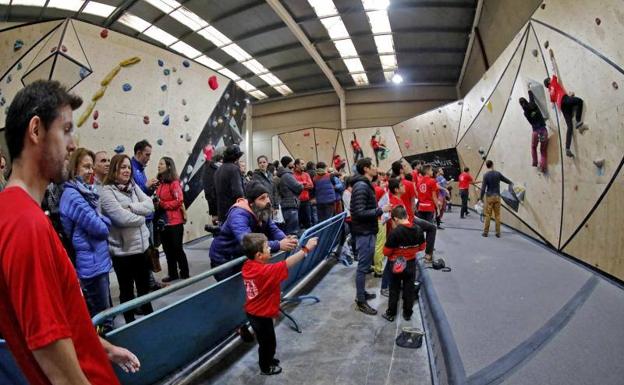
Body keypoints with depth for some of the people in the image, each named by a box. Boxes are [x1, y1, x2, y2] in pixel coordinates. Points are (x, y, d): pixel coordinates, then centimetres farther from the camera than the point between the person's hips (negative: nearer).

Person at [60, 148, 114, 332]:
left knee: (105, 312, 21)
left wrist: (101, 221, -2)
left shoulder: (84, 191, 10)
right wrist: (105, 222, 0)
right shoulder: (72, 195, -17)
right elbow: (99, 227, -19)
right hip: (91, 263, -9)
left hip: (98, 260, 9)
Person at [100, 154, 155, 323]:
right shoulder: (107, 191, -12)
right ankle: (130, 321, 29)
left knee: (144, 286, 21)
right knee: (127, 289, 12)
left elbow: (149, 206, -2)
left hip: (142, 245, 6)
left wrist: (130, 206, -14)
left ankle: (149, 315, 38)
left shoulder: (133, 186, 8)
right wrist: (140, 215, -7)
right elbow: (122, 218, -22)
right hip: (122, 249, -6)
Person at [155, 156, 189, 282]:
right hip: (163, 222, 7)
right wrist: (155, 203, -2)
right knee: (168, 250, 13)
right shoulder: (159, 183, 10)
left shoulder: (174, 182, -11)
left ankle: (185, 274, 16)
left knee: (177, 249, 3)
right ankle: (173, 274, 25)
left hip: (175, 222, -7)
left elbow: (179, 201, -17)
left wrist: (161, 204, -17)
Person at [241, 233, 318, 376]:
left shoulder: (248, 266, -11)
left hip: (252, 312, 8)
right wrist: (306, 249, -34)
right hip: (261, 315, -8)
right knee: (268, 342, 20)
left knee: (265, 341, 31)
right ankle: (266, 368, 42)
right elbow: (287, 264, -37)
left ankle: (266, 359, 54)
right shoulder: (265, 271, -35)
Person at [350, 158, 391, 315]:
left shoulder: (365, 184, 13)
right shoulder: (361, 186, -20)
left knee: (365, 265, 18)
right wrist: (380, 210, -22)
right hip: (364, 232, -10)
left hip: (367, 231, 10)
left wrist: (379, 210, 7)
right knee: (363, 266, -1)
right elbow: (359, 213, -26)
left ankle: (361, 293, 31)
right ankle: (361, 301, 9)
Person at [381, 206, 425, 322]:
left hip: (396, 265, -3)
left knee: (394, 290, 12)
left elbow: (386, 252, -19)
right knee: (409, 290, 16)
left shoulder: (395, 232, -26)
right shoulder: (418, 230, -11)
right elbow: (421, 247, 4)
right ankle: (407, 314, 29)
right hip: (411, 265, 4)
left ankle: (391, 314, 24)